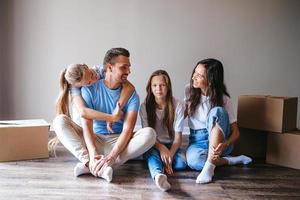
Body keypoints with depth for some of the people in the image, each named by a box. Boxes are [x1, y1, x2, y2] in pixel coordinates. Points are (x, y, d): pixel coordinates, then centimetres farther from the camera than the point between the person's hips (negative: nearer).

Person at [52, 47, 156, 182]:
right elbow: (87, 124, -17)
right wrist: (93, 153, -35)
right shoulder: (89, 89, -6)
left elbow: (127, 129, -17)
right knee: (60, 120, -19)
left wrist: (111, 157, -33)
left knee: (149, 133, -29)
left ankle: (89, 165, -33)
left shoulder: (131, 95, -6)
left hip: (119, 142, 0)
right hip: (94, 140, 0)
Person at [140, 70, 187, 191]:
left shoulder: (177, 106, -9)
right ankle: (158, 175, -62)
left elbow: (178, 136, -9)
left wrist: (170, 155, -25)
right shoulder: (145, 106, -7)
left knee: (182, 163, -28)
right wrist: (161, 148, -25)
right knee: (152, 154, -36)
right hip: (153, 145, -1)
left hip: (171, 145, 1)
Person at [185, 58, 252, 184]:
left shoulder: (224, 99, -11)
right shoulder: (189, 90, -3)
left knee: (217, 111, -33)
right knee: (193, 160, -36)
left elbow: (235, 132, -11)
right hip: (197, 141, 2)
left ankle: (210, 165, -34)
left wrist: (225, 144, -31)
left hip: (218, 140, -2)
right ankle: (231, 160, -11)